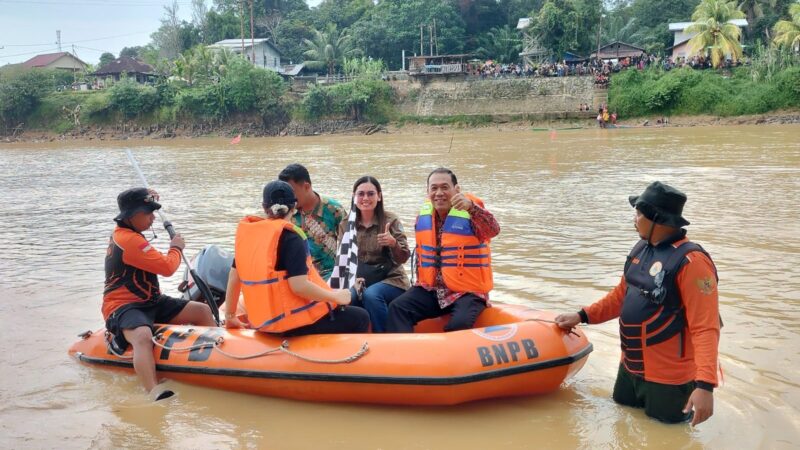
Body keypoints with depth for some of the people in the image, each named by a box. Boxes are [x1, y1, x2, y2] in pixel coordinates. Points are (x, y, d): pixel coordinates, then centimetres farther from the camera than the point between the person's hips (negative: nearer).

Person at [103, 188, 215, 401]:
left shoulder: (122, 232, 15)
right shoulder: (129, 240, -18)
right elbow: (167, 267, -19)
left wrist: (148, 199, 34)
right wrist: (176, 248, -1)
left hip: (150, 302, 10)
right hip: (123, 307, -10)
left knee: (202, 310, 2)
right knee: (143, 336, -42)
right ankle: (154, 391, -61)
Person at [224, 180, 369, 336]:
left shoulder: (246, 233, 4)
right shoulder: (290, 237, -16)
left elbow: (234, 277, 8)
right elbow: (299, 286, -23)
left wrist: (230, 316, 19)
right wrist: (336, 296, -9)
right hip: (295, 322, -8)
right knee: (360, 318, 4)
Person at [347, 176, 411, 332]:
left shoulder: (390, 219, -6)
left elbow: (403, 258, -9)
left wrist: (393, 243, -30)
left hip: (390, 279, -2)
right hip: (359, 281, 2)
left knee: (371, 295, -33)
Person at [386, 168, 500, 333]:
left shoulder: (471, 214, -10)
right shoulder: (423, 216, 8)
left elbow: (493, 231, -32)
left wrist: (471, 207, -47)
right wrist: (421, 280, 15)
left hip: (467, 292, -5)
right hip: (430, 290, 5)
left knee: (459, 323, -31)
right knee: (397, 308, -14)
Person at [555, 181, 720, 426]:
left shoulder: (691, 261, -22)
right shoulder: (641, 248, 4)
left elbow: (705, 327, -26)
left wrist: (705, 385, -32)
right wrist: (582, 316, 13)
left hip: (667, 377, -8)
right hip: (630, 367, 8)